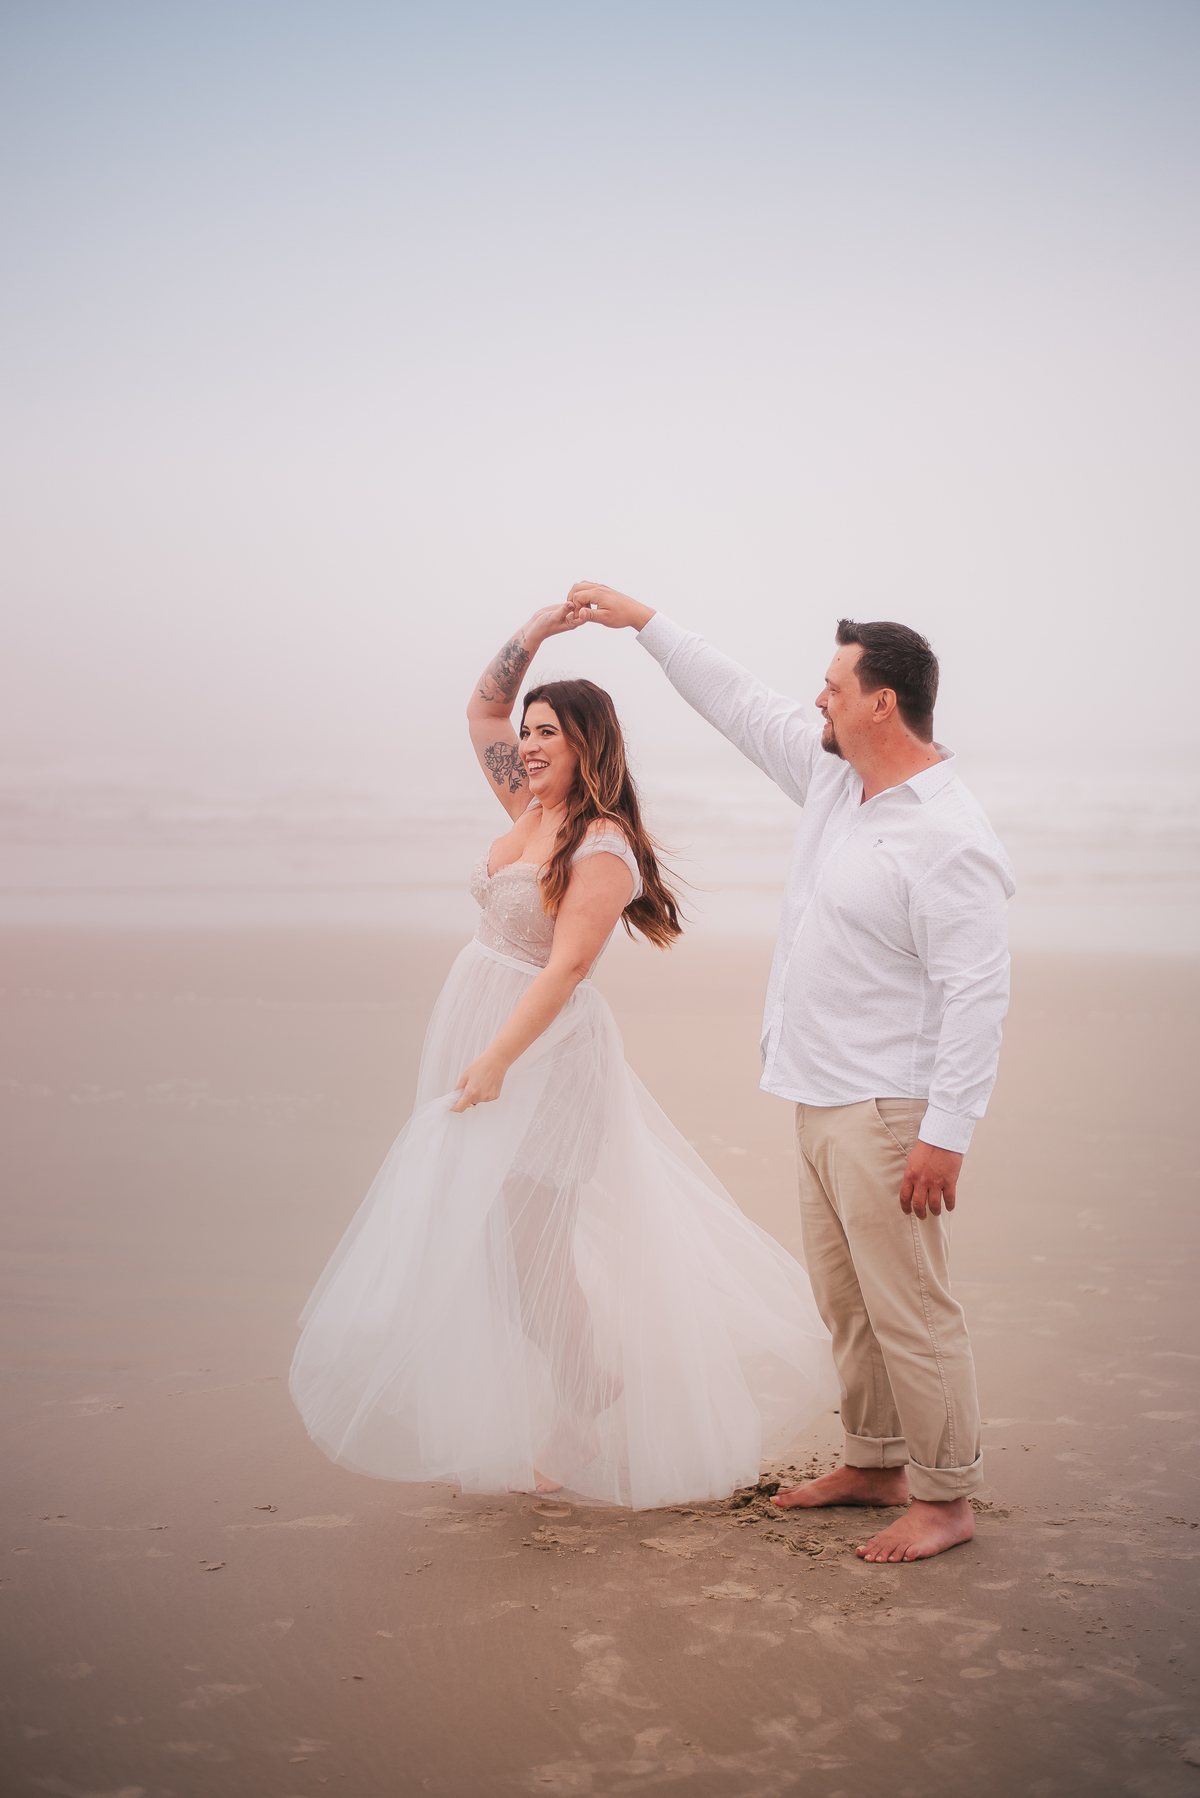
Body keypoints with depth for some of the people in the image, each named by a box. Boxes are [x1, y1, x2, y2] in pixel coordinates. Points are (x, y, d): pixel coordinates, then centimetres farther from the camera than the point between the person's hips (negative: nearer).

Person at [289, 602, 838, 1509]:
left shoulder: (602, 847, -15)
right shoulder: (531, 805, 9)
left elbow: (567, 965, -22)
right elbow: (483, 711, 18)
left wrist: (497, 1058, -27)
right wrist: (532, 635, 6)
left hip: (544, 1048, -8)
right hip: (483, 1037, 8)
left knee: (524, 1237, -3)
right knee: (496, 1237, 11)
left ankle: (586, 1412, 14)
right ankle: (591, 1395, 24)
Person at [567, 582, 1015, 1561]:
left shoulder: (951, 841, -19)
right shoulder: (836, 777, 9)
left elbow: (978, 993, -21)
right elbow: (742, 704, 19)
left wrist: (946, 1133, -24)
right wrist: (643, 619, 22)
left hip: (889, 1112, -9)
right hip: (822, 1101, 10)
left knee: (910, 1310, -2)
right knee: (845, 1299, 17)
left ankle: (945, 1497, 10)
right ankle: (875, 1462, 31)